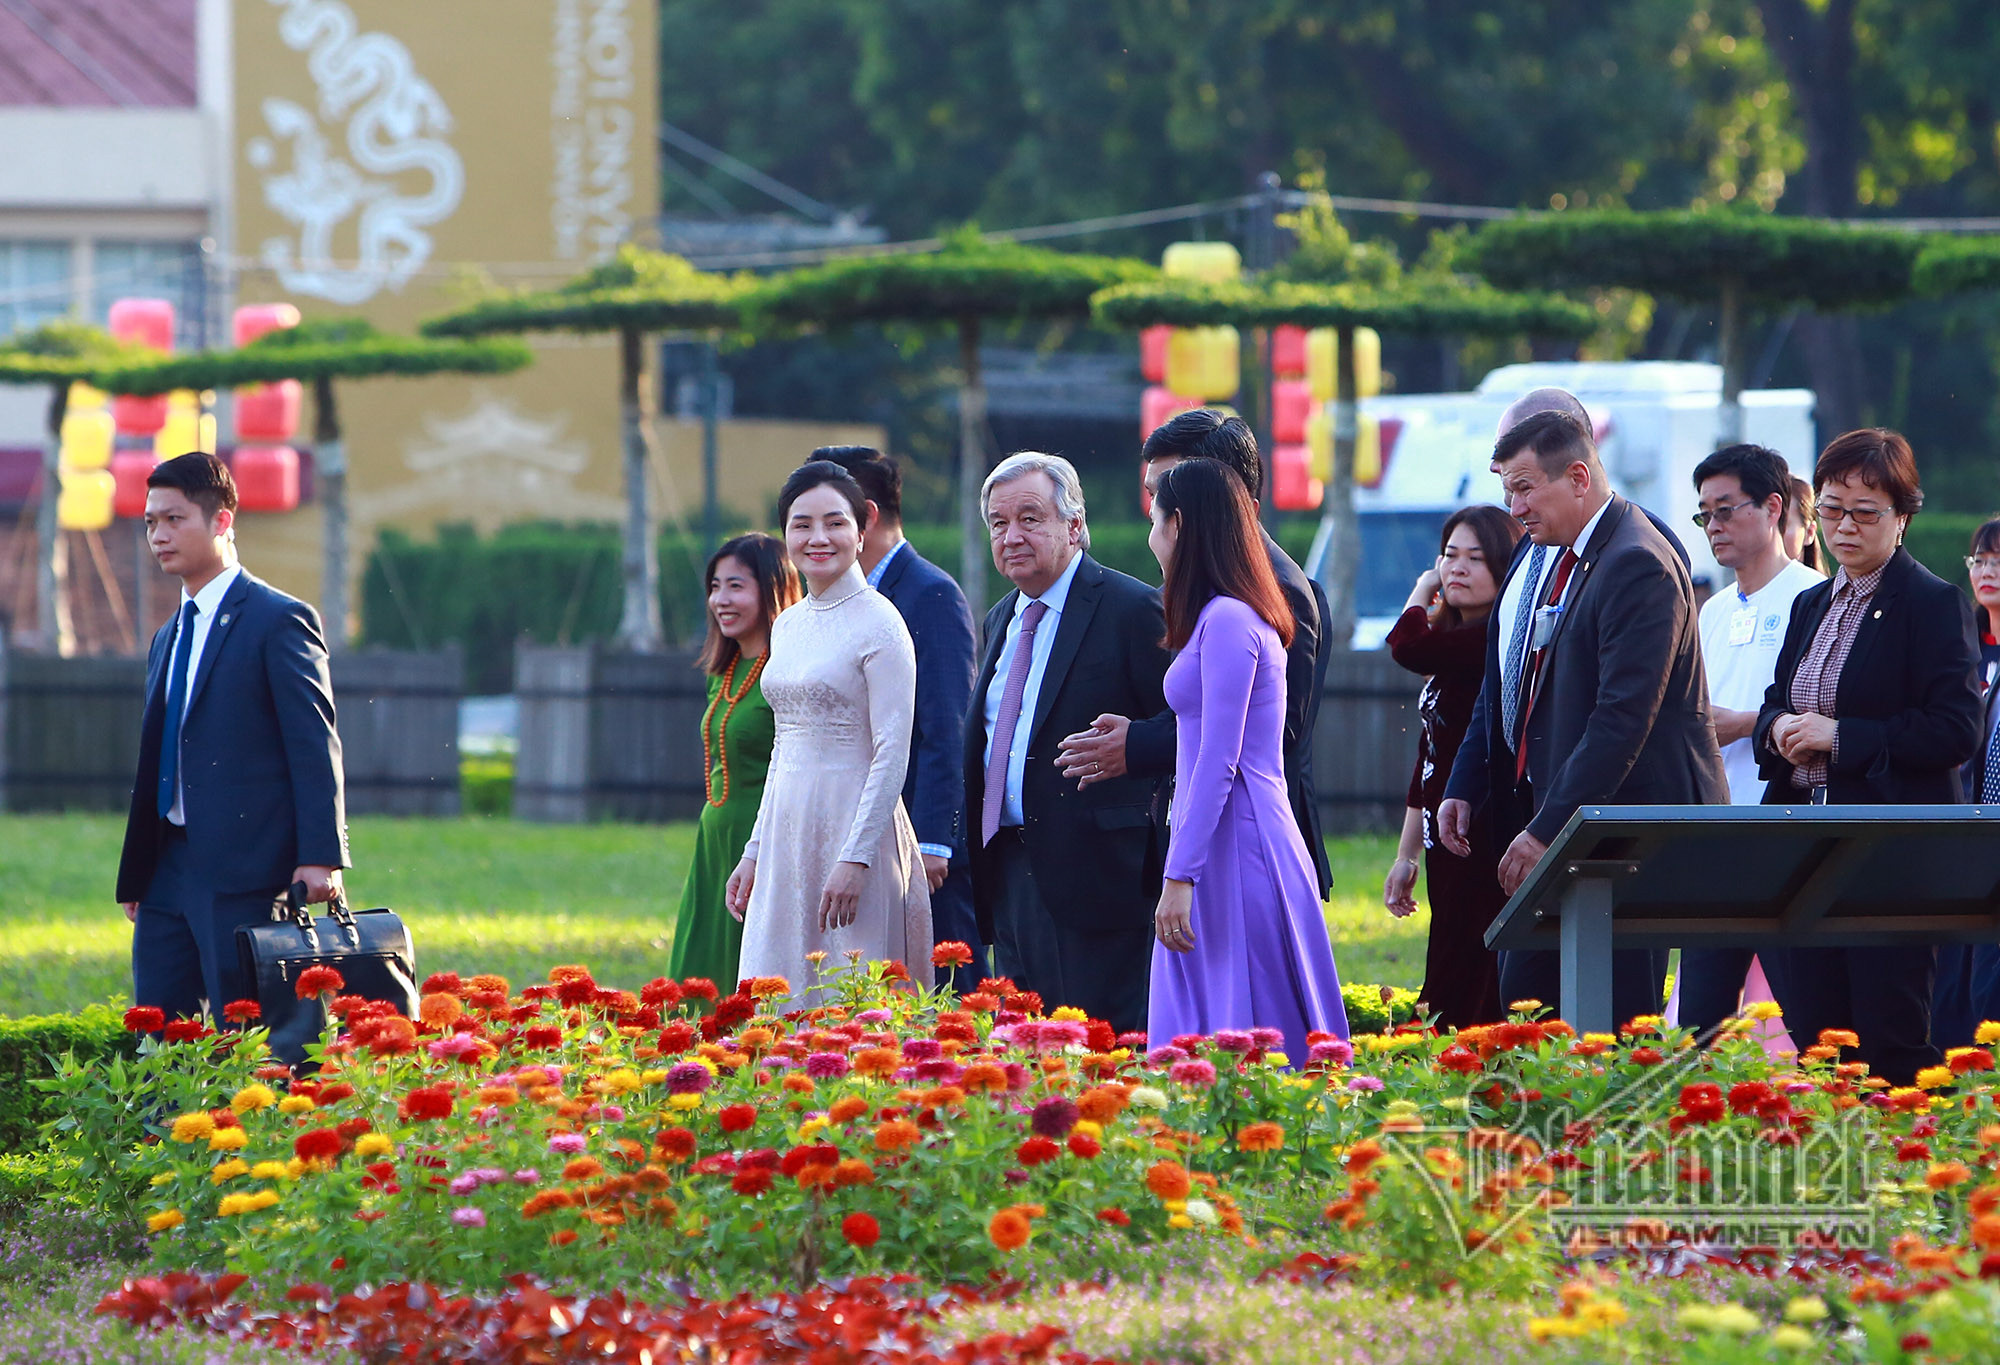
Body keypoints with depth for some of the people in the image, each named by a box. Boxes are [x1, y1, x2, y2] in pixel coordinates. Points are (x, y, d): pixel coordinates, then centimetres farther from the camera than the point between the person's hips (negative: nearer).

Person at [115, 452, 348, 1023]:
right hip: (169, 877, 8)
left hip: (246, 876, -8)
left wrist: (320, 857, -19)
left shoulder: (281, 620, -5)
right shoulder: (169, 639, 21)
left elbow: (315, 746, -11)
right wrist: (134, 878, 17)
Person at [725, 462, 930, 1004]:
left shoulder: (879, 624, -9)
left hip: (855, 823, -7)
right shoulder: (788, 626, 13)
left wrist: (855, 860, -20)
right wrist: (754, 852, 16)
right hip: (786, 831, 7)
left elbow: (892, 752, -14)